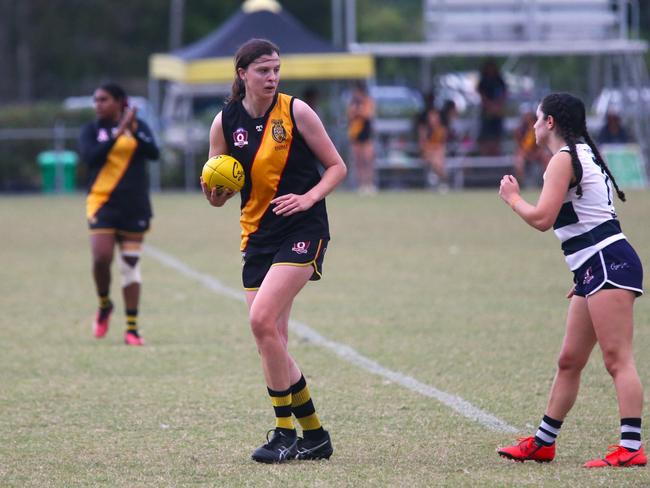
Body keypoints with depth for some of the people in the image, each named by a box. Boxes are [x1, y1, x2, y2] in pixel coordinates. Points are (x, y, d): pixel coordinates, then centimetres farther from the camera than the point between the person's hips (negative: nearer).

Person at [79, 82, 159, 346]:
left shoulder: (138, 126, 5)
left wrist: (135, 132, -24)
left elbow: (153, 153, -10)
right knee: (101, 257, -17)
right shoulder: (91, 130, 3)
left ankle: (132, 328, 8)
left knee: (130, 265, 2)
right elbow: (90, 156, -16)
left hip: (134, 206, 1)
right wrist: (117, 134, -22)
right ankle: (104, 305, 12)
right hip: (103, 203, -1)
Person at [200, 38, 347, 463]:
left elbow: (337, 167, 0)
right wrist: (212, 186, -13)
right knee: (272, 344, 2)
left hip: (302, 230, -5)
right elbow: (218, 198, 10)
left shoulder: (295, 111, -6)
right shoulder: (226, 122, 4)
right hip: (257, 234, 5)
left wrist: (309, 197, -17)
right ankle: (314, 436, 16)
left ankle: (286, 433, -12)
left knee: (262, 319, -21)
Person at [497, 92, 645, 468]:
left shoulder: (565, 158, -9)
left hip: (609, 263, -10)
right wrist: (583, 276, 28)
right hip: (595, 268, 10)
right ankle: (542, 443, 22)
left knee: (617, 359, -14)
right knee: (569, 361, 15)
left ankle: (631, 447, -19)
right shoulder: (584, 154, 21)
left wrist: (513, 197, 2)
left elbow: (542, 218, -17)